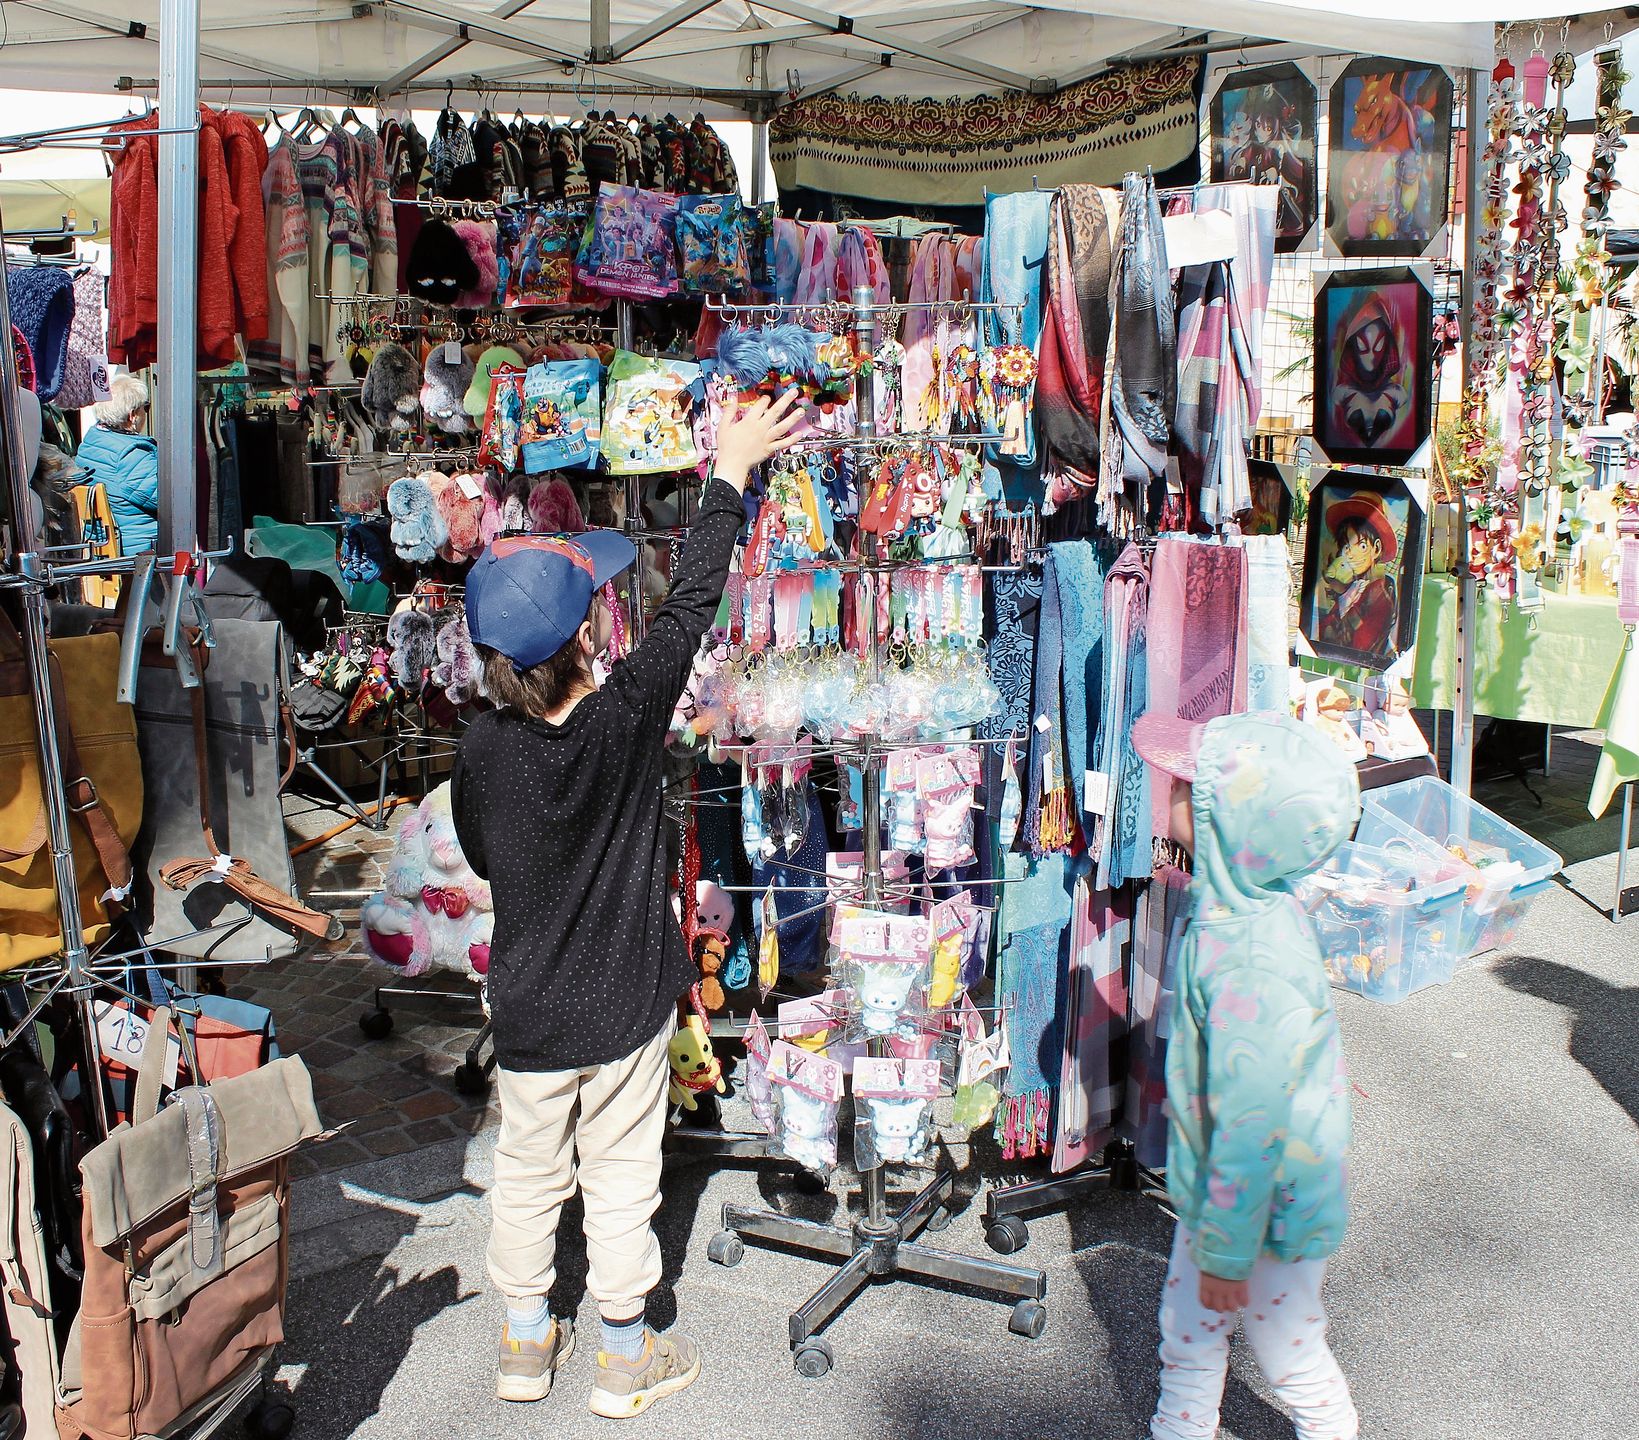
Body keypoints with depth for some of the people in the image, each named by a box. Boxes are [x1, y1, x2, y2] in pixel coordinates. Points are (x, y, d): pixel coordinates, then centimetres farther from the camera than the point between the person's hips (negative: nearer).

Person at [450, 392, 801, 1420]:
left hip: (528, 1015, 2)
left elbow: (481, 859, 2)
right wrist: (731, 473, -1)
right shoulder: (628, 716, -22)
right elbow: (692, 604, -11)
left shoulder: (482, 751, -15)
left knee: (529, 1176, 19)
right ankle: (626, 1359, 30)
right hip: (625, 1005, -2)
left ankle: (526, 1345, 37)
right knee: (619, 1183, 13)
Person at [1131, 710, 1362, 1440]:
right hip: (1216, 1182, 8)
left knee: (1290, 1355, 17)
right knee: (1186, 1335, 22)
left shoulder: (1251, 967, -36)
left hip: (1266, 1207, -8)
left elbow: (1252, 1125, -29)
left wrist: (1226, 1254, -19)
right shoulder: (1248, 905, -7)